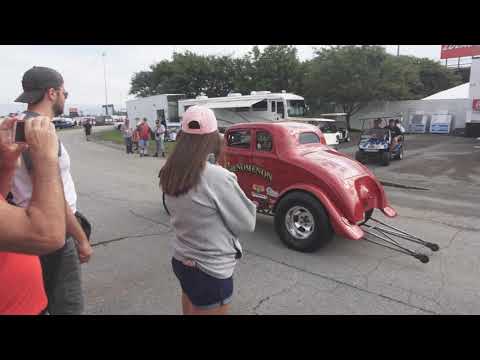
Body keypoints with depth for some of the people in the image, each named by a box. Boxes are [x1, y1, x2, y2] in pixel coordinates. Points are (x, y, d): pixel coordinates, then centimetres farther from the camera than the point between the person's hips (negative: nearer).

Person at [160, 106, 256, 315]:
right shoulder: (217, 178, -26)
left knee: (191, 310, 26)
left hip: (180, 261, 6)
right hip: (211, 271, -6)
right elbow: (247, 224, -14)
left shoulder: (170, 174, -5)